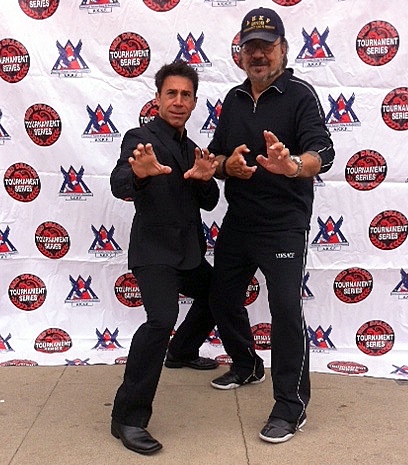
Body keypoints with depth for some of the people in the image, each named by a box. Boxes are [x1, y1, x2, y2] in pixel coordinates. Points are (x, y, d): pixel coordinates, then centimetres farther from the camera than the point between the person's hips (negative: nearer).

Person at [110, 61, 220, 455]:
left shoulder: (190, 148, 13)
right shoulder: (141, 138, -10)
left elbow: (209, 203, 7)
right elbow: (119, 185, -28)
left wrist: (204, 178, -16)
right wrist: (139, 173, -52)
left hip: (188, 252, 9)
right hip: (154, 251, -9)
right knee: (161, 319, -27)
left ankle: (181, 352, 49)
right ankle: (128, 419, -19)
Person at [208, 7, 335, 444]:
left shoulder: (300, 94, -8)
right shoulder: (234, 99, 9)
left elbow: (322, 153, -22)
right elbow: (216, 155, 12)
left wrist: (293, 165, -45)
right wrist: (226, 165, -12)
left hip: (284, 225, -6)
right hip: (237, 222, 7)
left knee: (286, 308, -10)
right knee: (223, 298, 15)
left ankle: (290, 405, 6)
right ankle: (246, 365, 40)